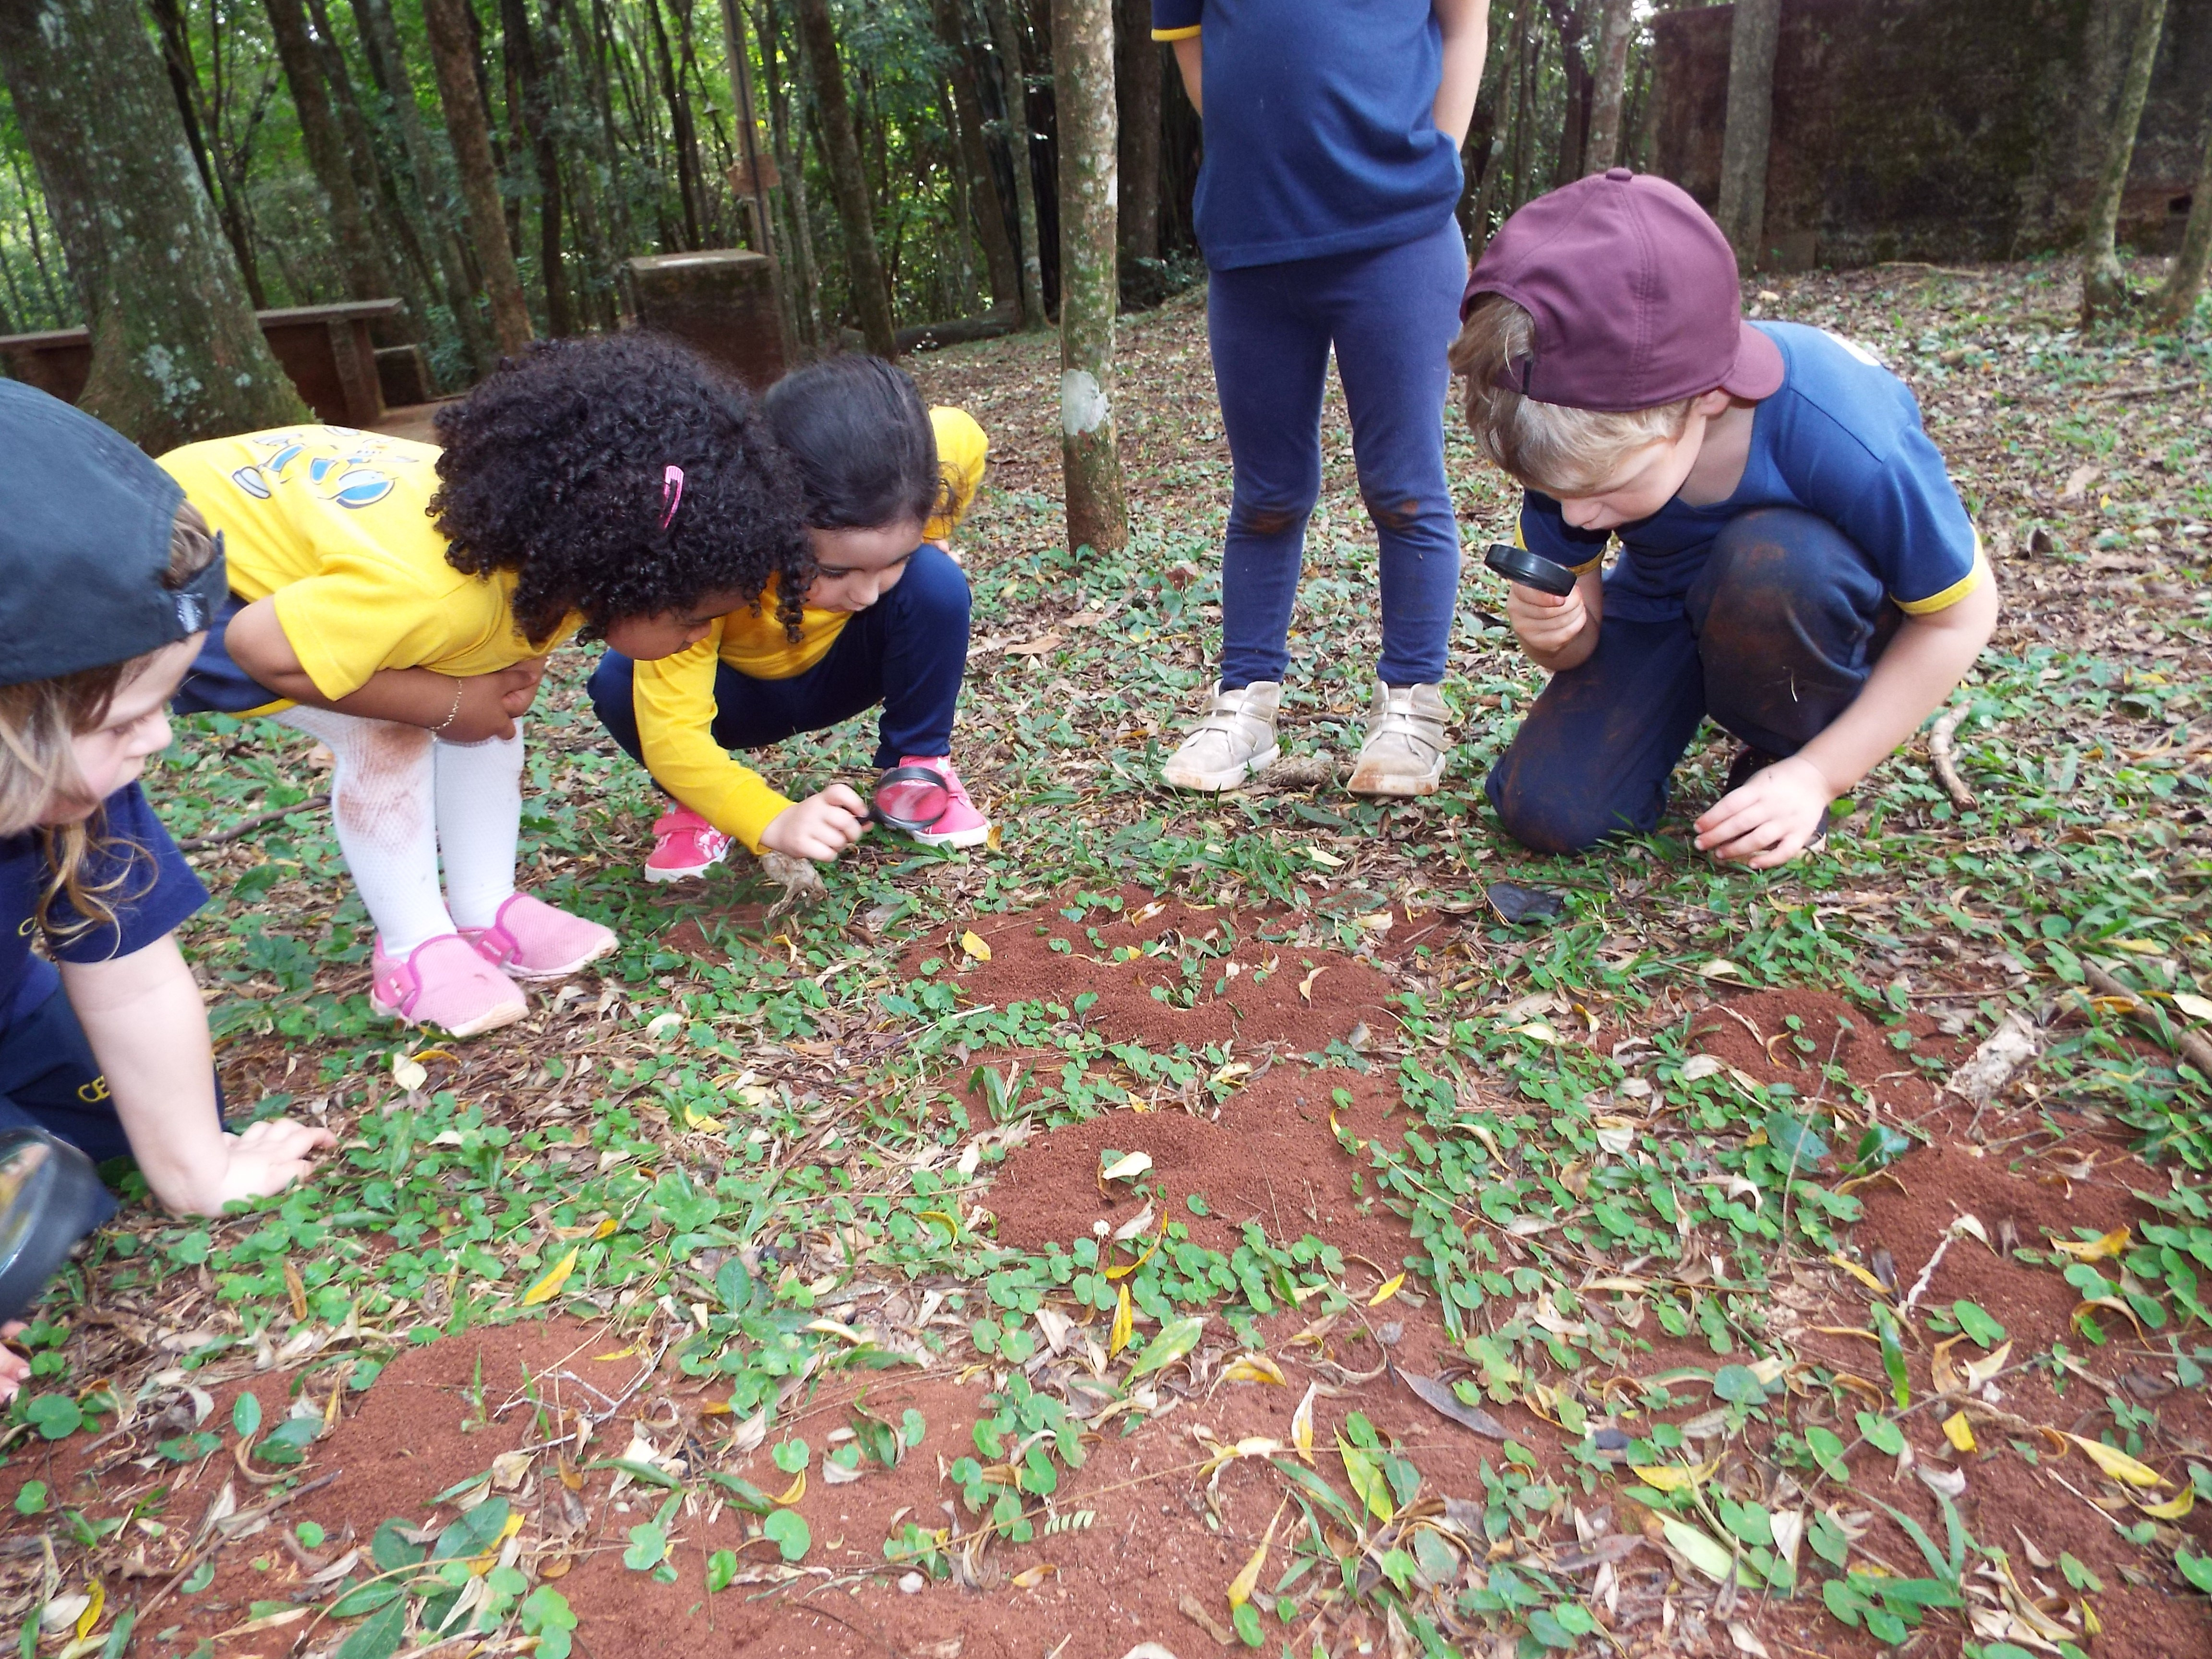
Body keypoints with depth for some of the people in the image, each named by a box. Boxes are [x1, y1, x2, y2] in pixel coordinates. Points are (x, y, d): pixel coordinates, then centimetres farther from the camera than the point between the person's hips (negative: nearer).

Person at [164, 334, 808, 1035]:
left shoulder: (550, 542, -20)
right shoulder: (442, 595, -43)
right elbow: (260, 646, -32)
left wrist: (511, 679, -20)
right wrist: (445, 705, -26)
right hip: (191, 564, -7)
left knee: (490, 702, -2)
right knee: (385, 736, -19)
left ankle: (487, 912, 11)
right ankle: (416, 950, -1)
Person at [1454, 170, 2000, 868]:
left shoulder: (1846, 438, -35)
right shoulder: (1582, 444, -24)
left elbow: (1961, 614, -18)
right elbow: (1577, 640, -10)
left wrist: (1816, 775, -22)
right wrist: (1554, 631, -36)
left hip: (1814, 601, -2)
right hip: (1665, 603, 2)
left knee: (1768, 557, -39)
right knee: (1542, 812, -17)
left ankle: (1783, 753, -8)